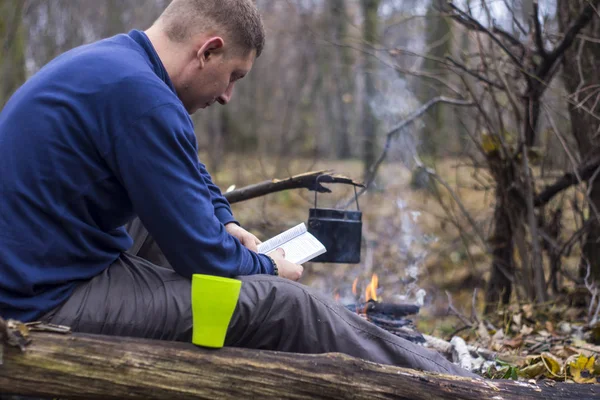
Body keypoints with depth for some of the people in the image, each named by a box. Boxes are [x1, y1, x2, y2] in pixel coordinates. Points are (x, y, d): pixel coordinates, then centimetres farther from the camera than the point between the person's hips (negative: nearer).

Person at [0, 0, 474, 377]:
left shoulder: (106, 61, 9)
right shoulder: (140, 96, -24)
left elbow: (190, 173, 27)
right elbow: (199, 254, -19)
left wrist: (225, 224, 13)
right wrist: (268, 269, 0)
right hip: (56, 300, -11)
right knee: (283, 304, -9)